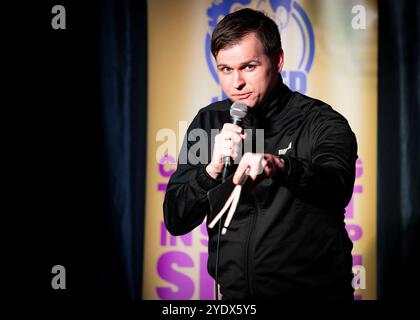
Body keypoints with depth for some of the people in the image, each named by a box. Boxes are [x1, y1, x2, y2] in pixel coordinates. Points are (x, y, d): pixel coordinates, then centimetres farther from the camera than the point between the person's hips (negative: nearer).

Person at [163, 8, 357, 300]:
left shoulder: (321, 122, -5)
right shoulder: (208, 123, 4)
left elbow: (337, 189, -24)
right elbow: (175, 221, 0)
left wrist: (280, 166, -42)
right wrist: (212, 171, -17)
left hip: (314, 292, -3)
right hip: (235, 293, 3)